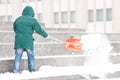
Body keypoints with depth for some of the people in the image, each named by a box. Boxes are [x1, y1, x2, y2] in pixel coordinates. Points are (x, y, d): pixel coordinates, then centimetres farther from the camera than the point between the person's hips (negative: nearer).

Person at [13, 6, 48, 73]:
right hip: (28, 41, -3)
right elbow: (39, 30, 0)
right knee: (31, 56, 7)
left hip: (18, 40, 3)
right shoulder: (32, 20, -1)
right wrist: (45, 34, 18)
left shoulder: (18, 19, 13)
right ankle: (32, 71, 11)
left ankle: (16, 71, -4)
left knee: (18, 56, 2)